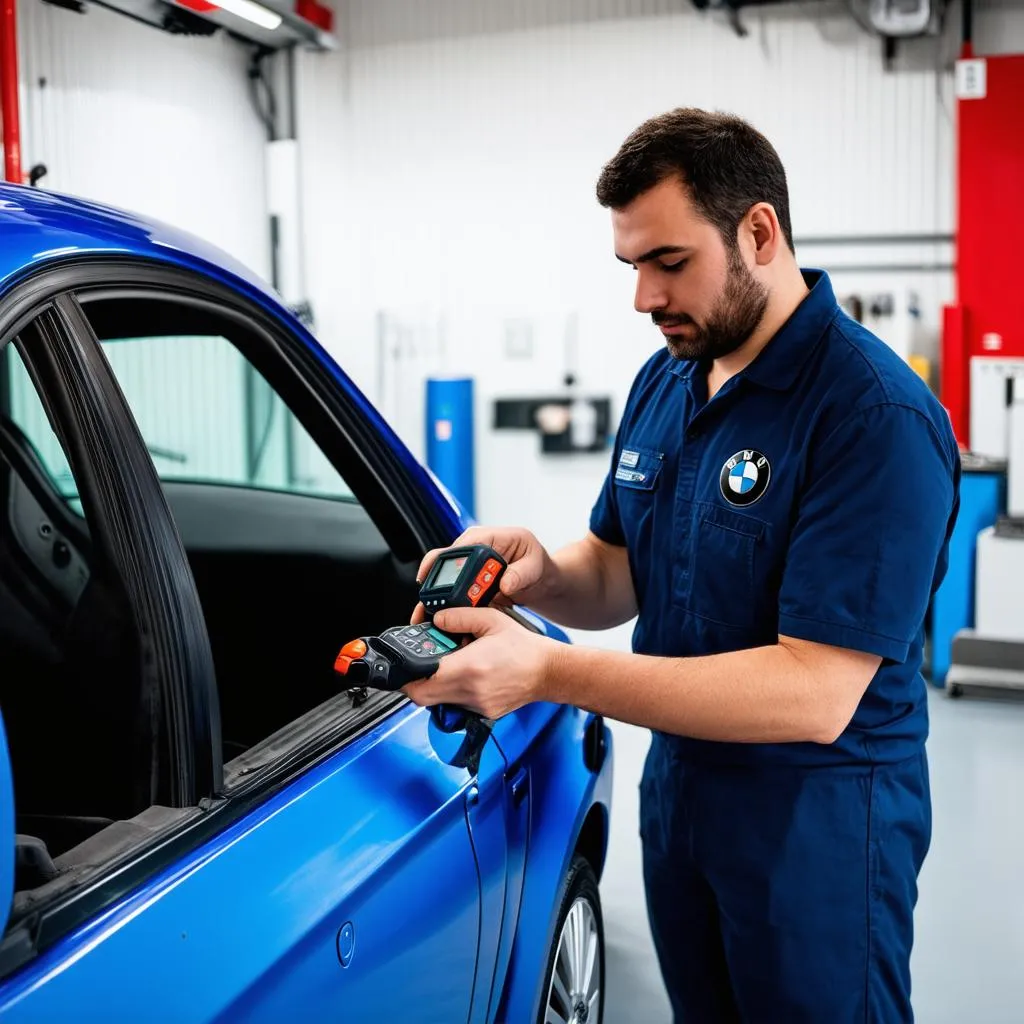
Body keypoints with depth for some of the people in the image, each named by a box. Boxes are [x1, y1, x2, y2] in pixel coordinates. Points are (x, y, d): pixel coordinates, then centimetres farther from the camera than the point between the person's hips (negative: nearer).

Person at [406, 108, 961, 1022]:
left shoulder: (878, 416, -23)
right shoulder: (663, 383, 3)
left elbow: (814, 695, -28)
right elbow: (617, 575, 9)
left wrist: (549, 673, -32)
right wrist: (541, 576, -15)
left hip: (818, 820, -7)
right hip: (676, 792, 7)